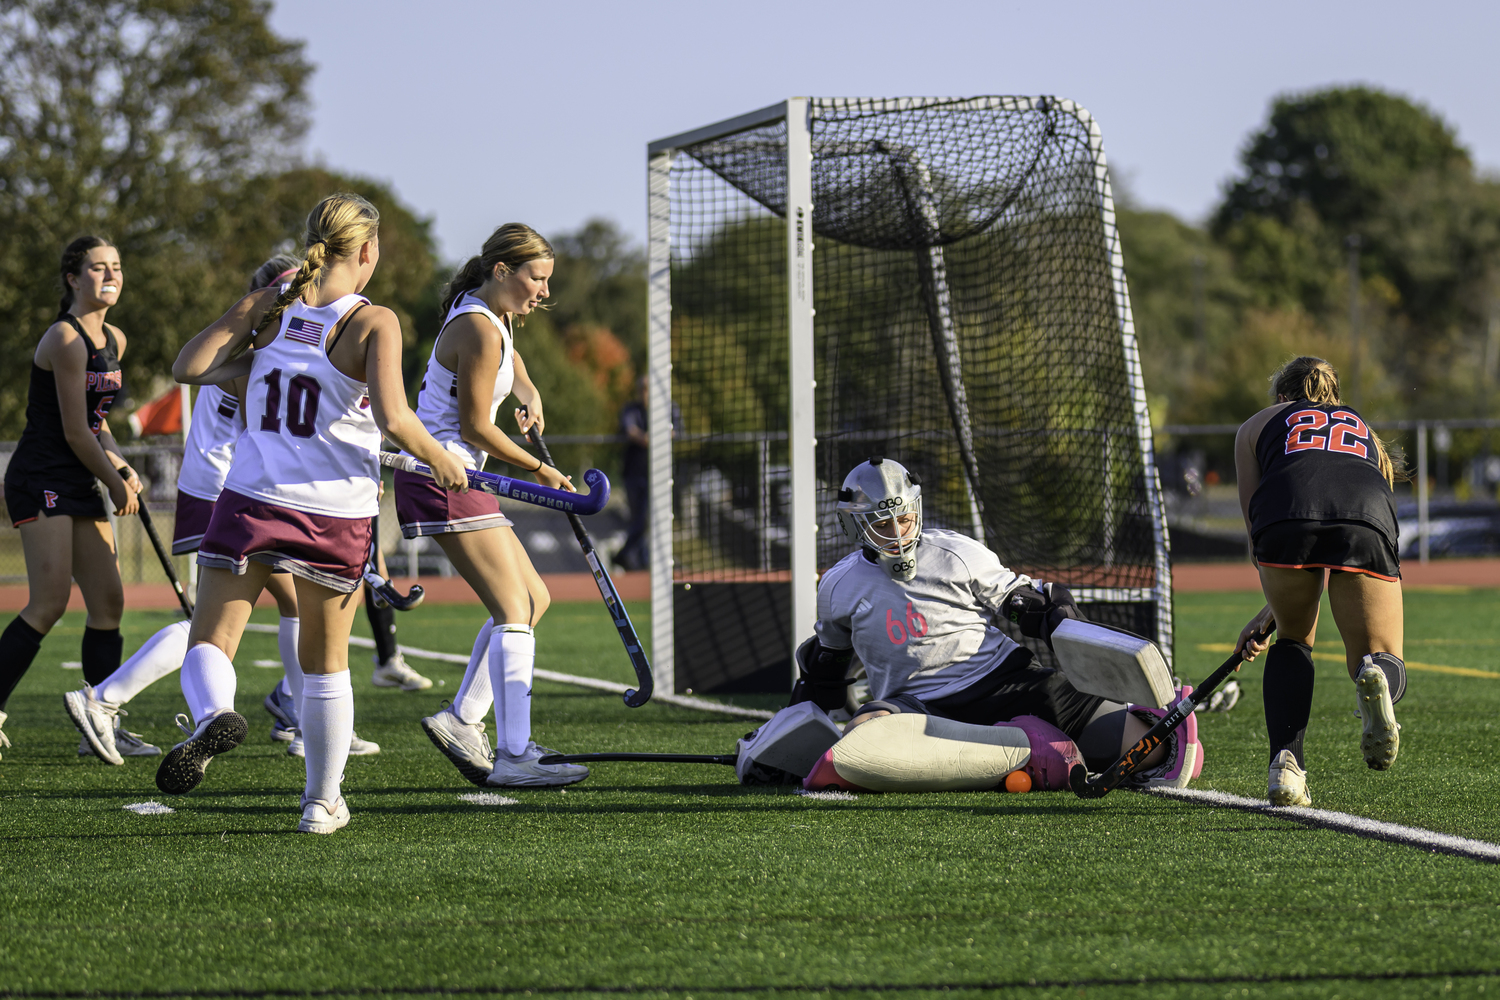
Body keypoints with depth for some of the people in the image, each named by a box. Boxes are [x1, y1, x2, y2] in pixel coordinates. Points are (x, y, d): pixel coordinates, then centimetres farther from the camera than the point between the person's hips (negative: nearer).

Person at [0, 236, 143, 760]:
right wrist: (115, 481, -3)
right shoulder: (65, 339, -15)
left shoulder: (113, 341, 12)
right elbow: (75, 432, -14)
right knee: (49, 603, -16)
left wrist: (121, 468, 6)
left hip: (82, 485, 9)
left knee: (108, 601, 4)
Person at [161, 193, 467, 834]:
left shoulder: (270, 308, 2)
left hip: (251, 502, 1)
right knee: (326, 663, 17)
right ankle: (323, 800, 23)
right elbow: (392, 418, -19)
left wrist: (247, 313, 8)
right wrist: (440, 462, -1)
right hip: (336, 513, -1)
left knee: (209, 645, 1)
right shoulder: (374, 323, -8)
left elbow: (188, 368, 0)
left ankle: (212, 714, -33)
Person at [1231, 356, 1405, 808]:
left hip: (1286, 515, -1)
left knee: (1293, 640, 25)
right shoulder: (1365, 430, 42)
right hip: (1366, 517, 1)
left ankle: (1285, 764, 5)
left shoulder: (1256, 426, 35)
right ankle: (1377, 678, -25)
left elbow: (1256, 530, 27)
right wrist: (1270, 614, 45)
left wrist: (1272, 610, 34)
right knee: (1382, 661, 14)